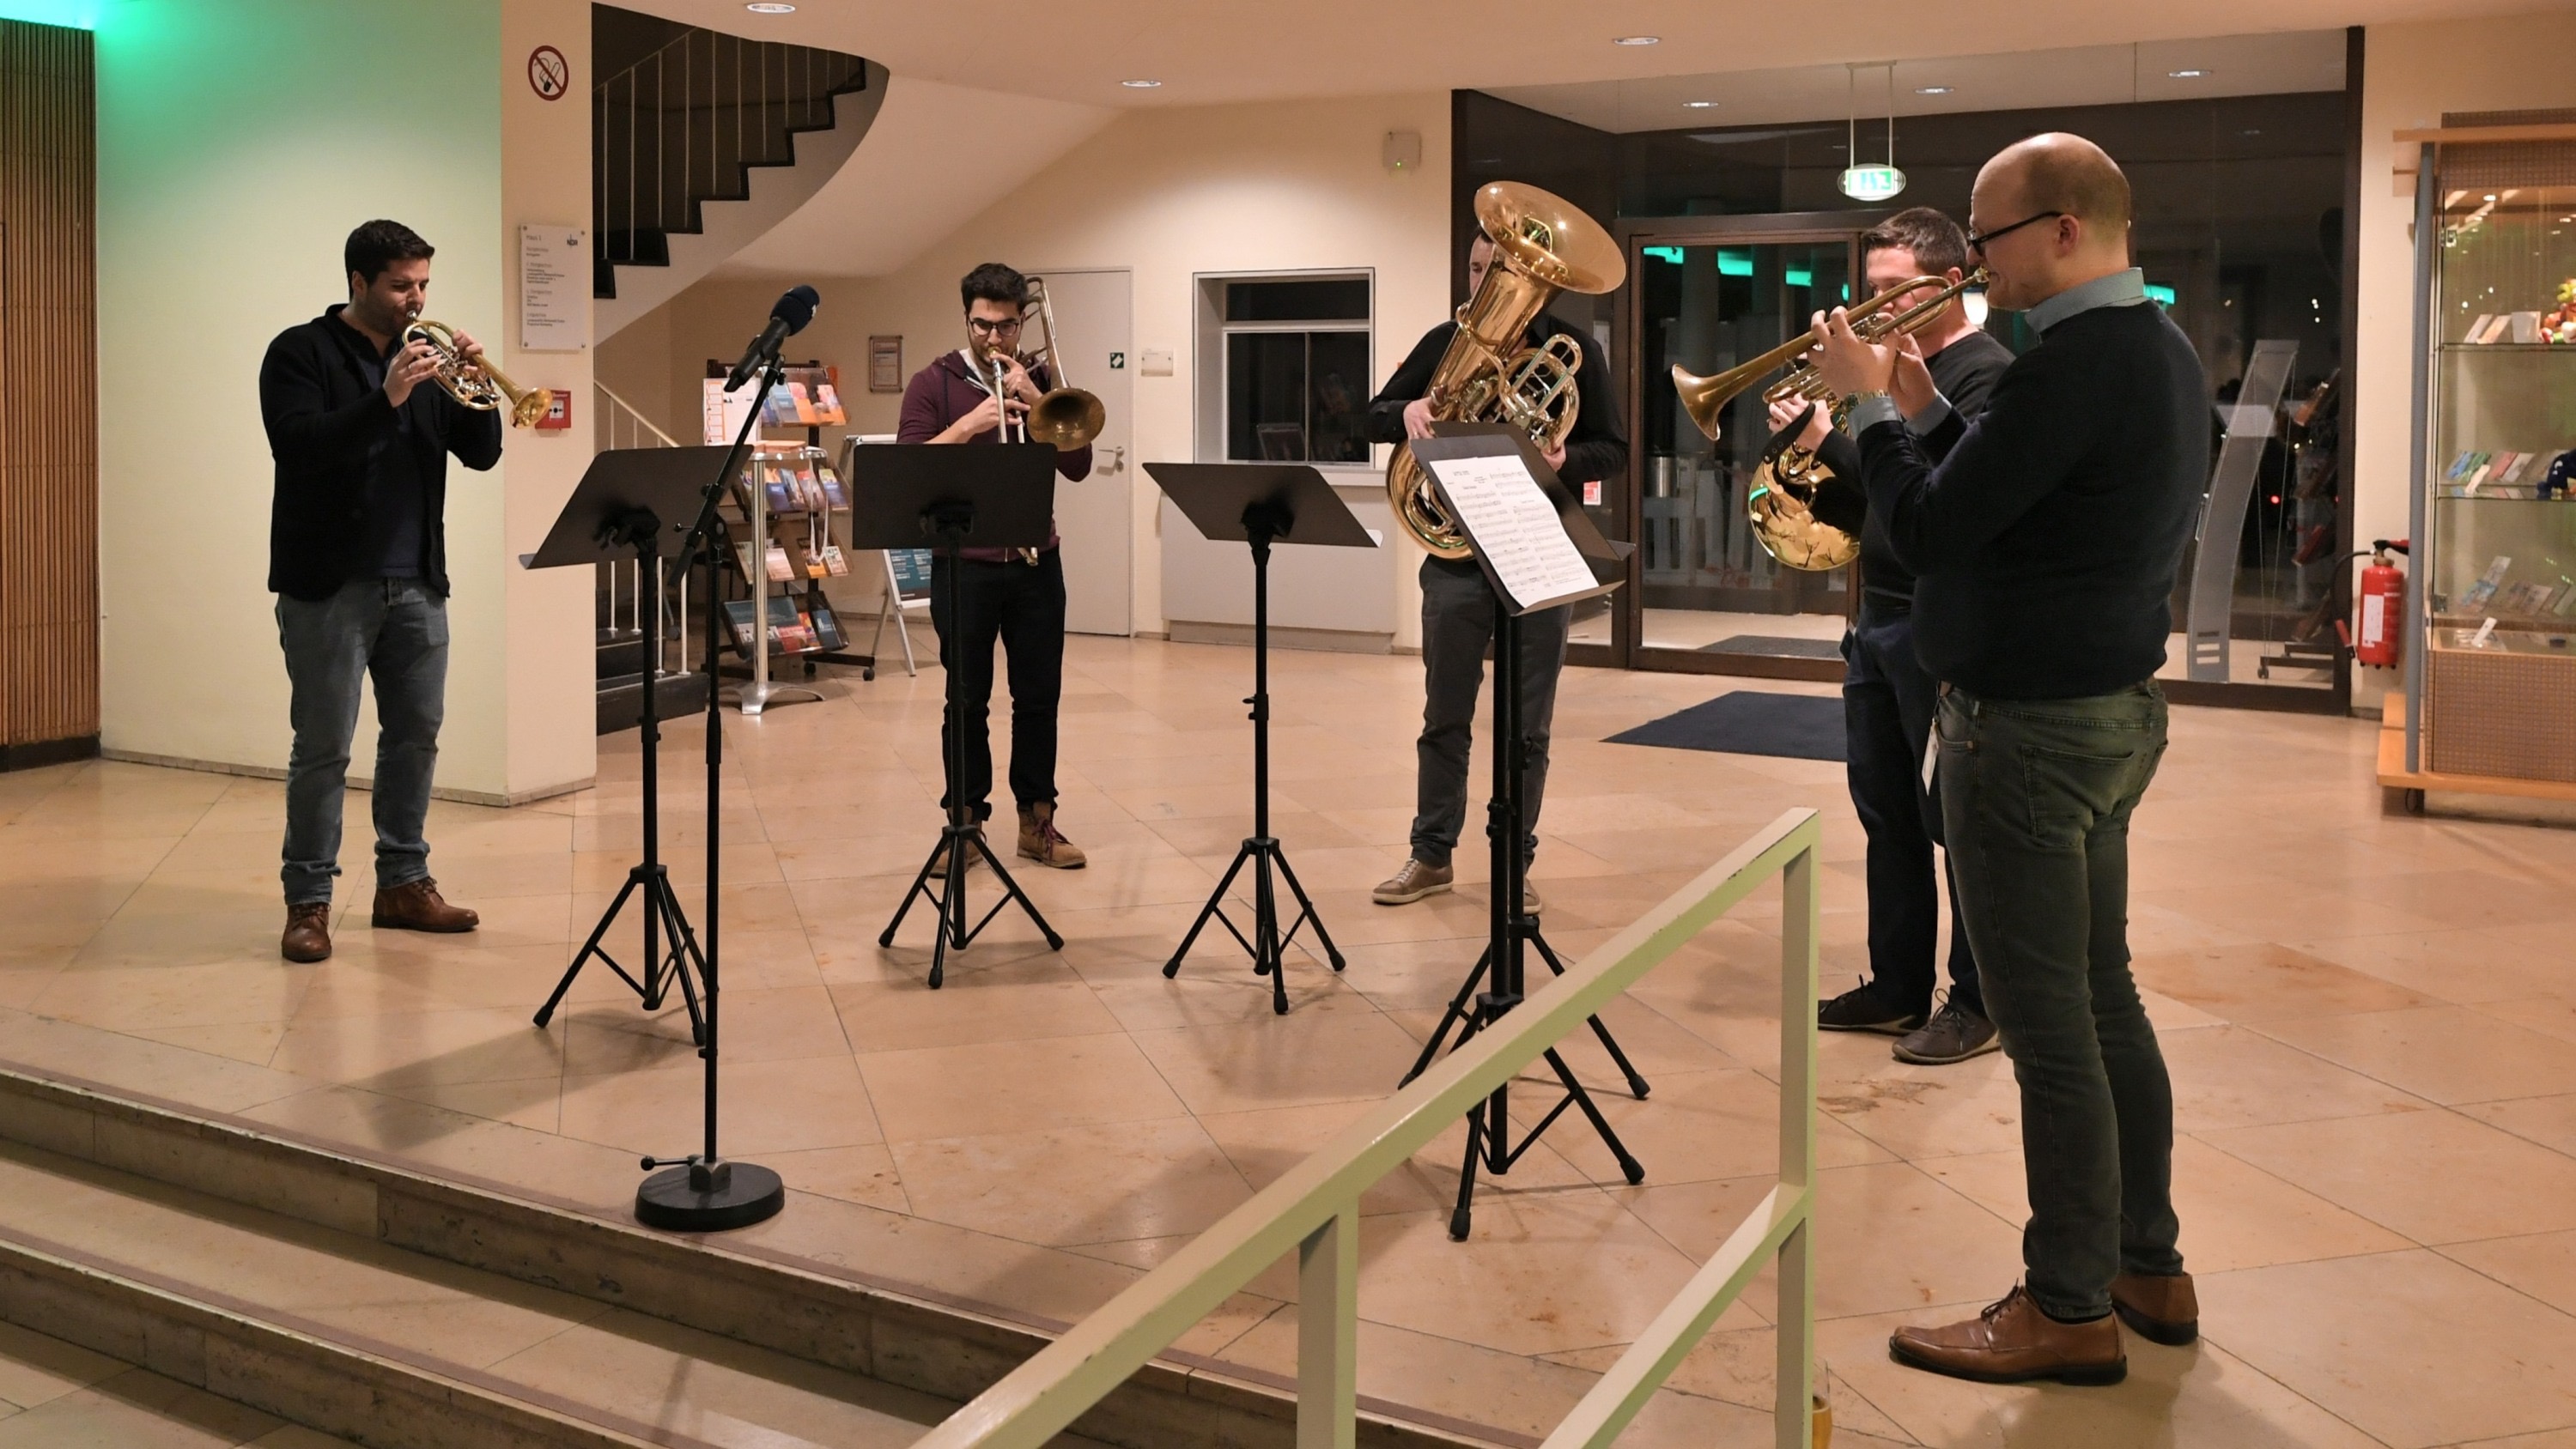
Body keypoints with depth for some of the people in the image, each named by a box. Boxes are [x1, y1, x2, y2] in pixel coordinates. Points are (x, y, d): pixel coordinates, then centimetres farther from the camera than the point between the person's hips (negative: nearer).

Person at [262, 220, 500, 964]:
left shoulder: (427, 355, 12)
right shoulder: (301, 353, -4)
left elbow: (481, 453, 7)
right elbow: (300, 447, -18)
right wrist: (387, 399, -27)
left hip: (416, 583, 6)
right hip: (329, 583, -5)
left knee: (416, 736, 9)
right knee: (323, 748, -3)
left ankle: (404, 882, 20)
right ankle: (308, 901, 5)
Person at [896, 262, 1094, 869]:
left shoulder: (1039, 380, 9)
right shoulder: (934, 383, 2)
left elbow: (1078, 466, 0)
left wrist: (1034, 400, -11)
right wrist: (970, 423, -19)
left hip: (1036, 562, 3)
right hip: (964, 564, -2)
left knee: (1039, 697, 6)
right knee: (968, 701, 2)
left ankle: (1037, 820, 14)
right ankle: (965, 820, 11)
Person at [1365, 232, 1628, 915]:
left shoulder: (1572, 348, -2)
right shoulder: (1445, 341, 4)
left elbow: (1613, 449, -2)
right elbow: (1374, 418, 5)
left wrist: (1565, 461, -24)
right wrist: (1407, 411, -19)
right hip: (1455, 557, 2)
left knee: (1526, 727, 5)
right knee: (1444, 719, 9)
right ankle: (1431, 856, 20)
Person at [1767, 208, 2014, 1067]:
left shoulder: (1985, 374, -11)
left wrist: (1831, 439, -24)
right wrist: (1816, 489, -2)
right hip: (1879, 618, 9)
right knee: (1887, 814, 14)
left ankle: (1976, 1004, 10)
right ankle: (1898, 986, 24)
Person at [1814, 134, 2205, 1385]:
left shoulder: (2075, 364, -22)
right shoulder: (2157, 348, 11)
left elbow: (1929, 533, -21)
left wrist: (1870, 403, -8)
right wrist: (1919, 410, 9)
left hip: (2030, 727, -10)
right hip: (2108, 711, 11)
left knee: (2049, 1027, -1)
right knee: (2102, 1004, 18)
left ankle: (2070, 1309, 10)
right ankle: (2146, 1267, 29)